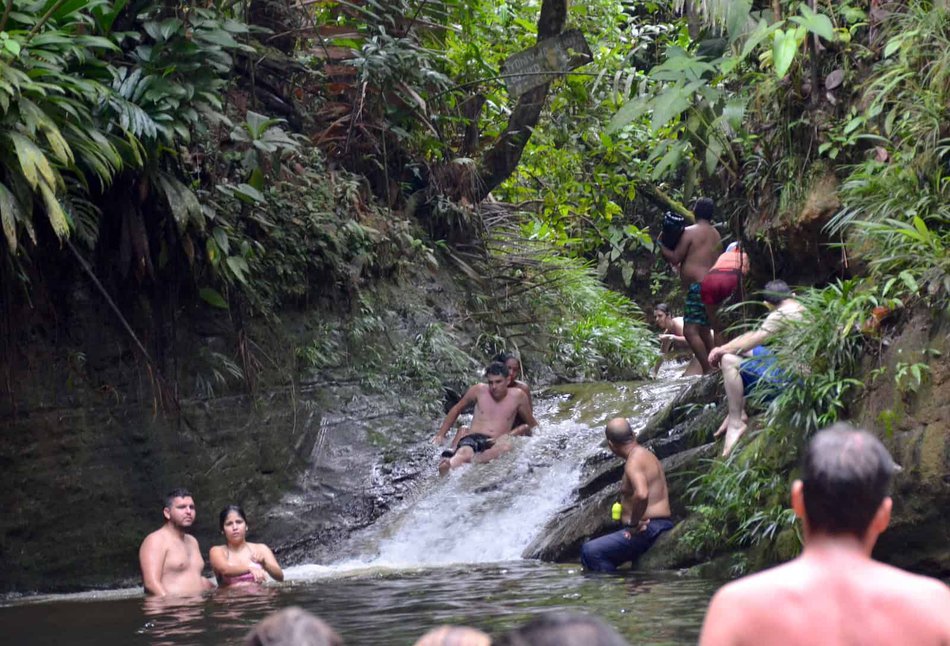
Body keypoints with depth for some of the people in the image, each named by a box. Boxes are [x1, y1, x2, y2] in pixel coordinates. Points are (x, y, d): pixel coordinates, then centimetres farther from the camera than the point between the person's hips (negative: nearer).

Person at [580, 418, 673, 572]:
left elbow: (641, 494, -35)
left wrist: (633, 524, -21)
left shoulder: (634, 462, -16)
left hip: (649, 529, -11)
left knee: (591, 551, -17)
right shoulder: (647, 455, 18)